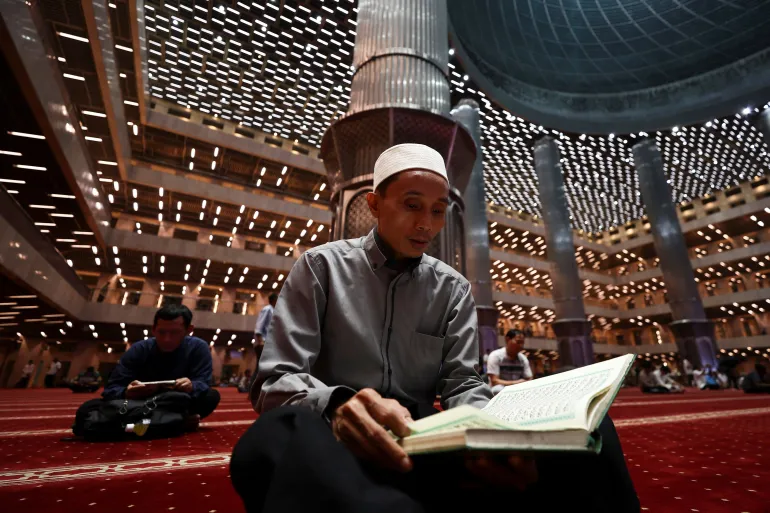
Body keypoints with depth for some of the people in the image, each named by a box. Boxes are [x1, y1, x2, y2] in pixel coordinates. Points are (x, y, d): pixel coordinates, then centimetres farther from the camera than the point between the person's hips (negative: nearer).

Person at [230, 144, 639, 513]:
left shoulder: (454, 289, 6)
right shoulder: (321, 266, -3)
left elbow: (461, 384, 2)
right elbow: (275, 382, -8)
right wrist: (336, 405, -32)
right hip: (340, 444, -2)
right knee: (279, 434, -39)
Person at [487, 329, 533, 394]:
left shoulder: (523, 358, 3)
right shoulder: (495, 356, -13)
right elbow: (494, 381, -18)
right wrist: (515, 383, -26)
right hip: (500, 392, -5)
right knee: (498, 390, -37)